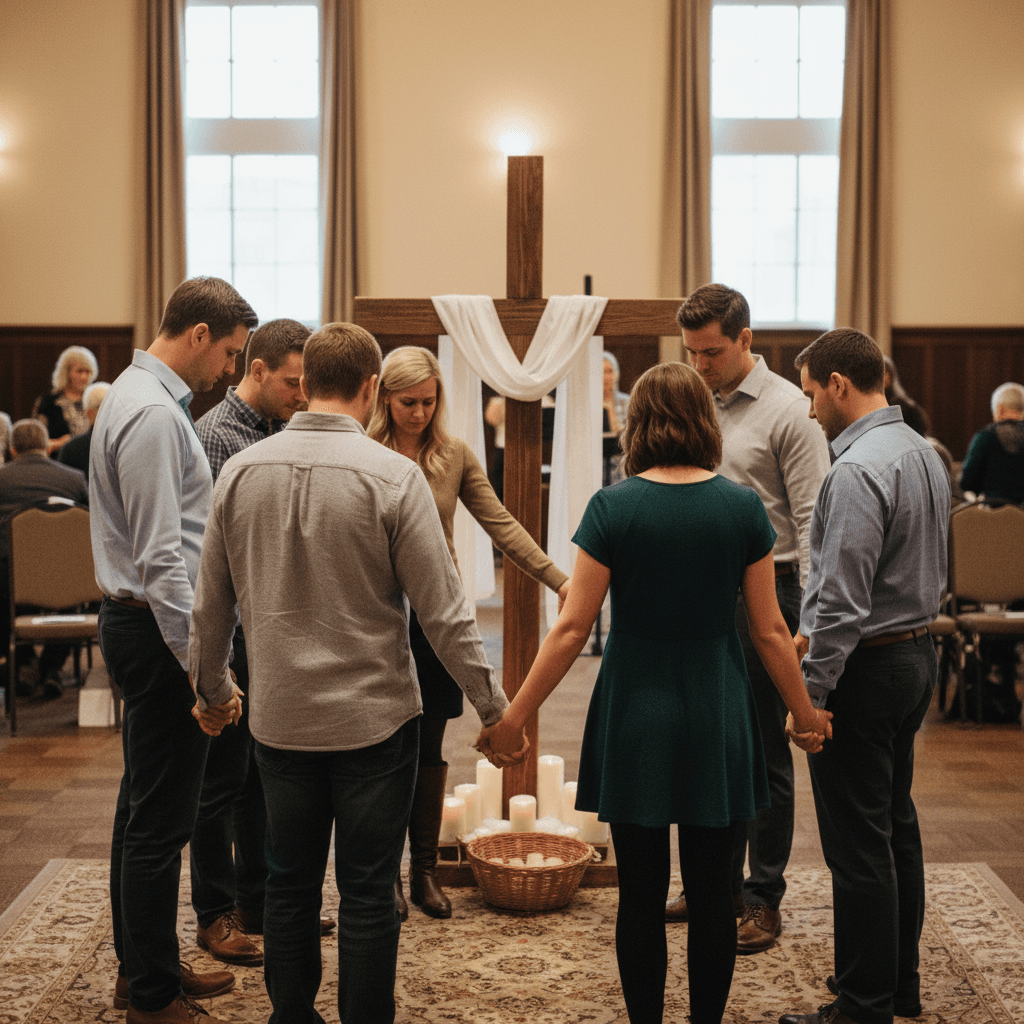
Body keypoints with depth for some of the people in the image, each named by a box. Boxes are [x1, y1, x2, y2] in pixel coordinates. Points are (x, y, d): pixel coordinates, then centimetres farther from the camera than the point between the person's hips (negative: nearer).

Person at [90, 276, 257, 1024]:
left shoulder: (138, 395, 14)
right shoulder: (155, 413, -19)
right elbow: (162, 558, -23)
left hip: (137, 623, 11)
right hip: (157, 630, -11)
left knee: (144, 809, 18)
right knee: (161, 821, -2)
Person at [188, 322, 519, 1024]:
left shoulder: (240, 472, -2)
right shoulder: (393, 475, -15)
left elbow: (212, 604, 7)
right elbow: (444, 612, -13)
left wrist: (212, 688, 23)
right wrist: (494, 707, -3)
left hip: (280, 718, 4)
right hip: (375, 716, -4)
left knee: (290, 884, 17)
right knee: (368, 893, 7)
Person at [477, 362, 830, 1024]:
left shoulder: (613, 506, -9)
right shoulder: (743, 506, -4)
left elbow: (574, 629, -9)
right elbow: (770, 631, -1)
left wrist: (515, 717, -2)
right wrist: (806, 714, 13)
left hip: (636, 719, -1)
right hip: (717, 721, 1)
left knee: (641, 895, 9)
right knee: (713, 895, 11)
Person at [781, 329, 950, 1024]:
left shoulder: (858, 471, -21)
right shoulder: (923, 453, 10)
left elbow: (843, 598, -24)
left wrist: (809, 692, -17)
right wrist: (816, 631, 20)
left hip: (866, 668, -10)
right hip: (916, 652, 10)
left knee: (858, 844, -1)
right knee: (896, 824, 19)